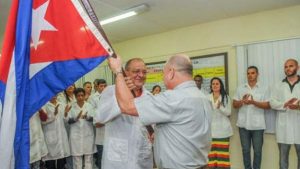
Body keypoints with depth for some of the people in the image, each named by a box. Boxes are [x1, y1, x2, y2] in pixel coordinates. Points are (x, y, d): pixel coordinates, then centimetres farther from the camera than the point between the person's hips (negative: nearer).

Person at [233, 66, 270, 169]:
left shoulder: (263, 89, 2)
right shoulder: (240, 88, 7)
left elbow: (267, 105, -4)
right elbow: (234, 105, 6)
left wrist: (254, 102, -19)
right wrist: (242, 101, -15)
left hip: (258, 125, -1)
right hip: (243, 124, 2)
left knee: (257, 150, 6)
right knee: (245, 149, 10)